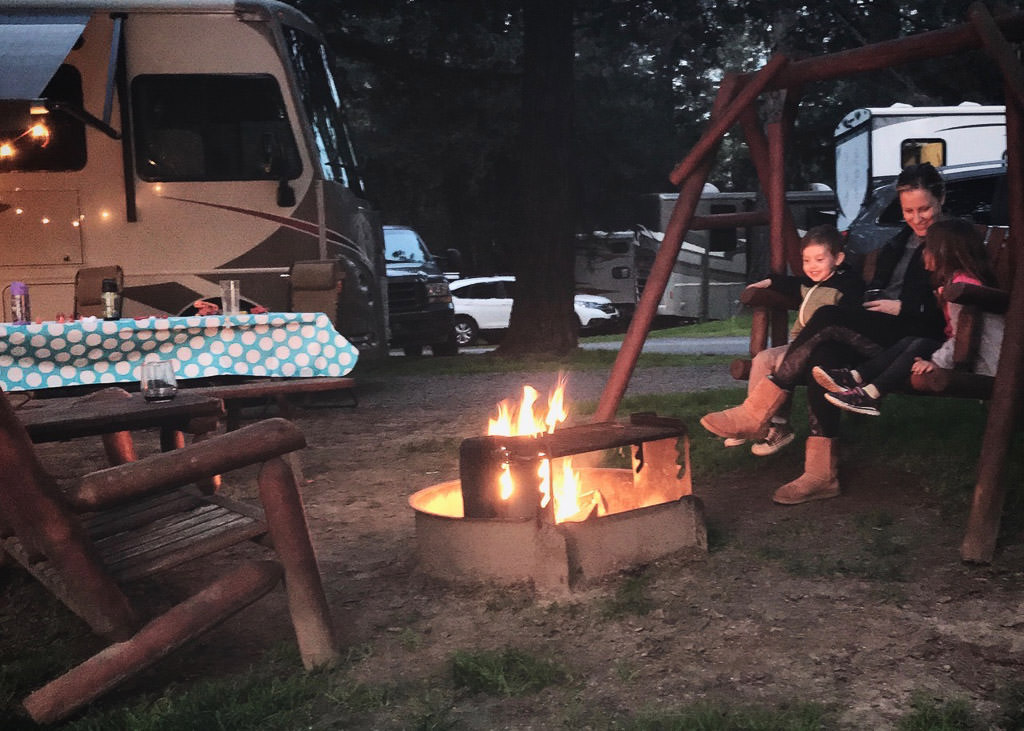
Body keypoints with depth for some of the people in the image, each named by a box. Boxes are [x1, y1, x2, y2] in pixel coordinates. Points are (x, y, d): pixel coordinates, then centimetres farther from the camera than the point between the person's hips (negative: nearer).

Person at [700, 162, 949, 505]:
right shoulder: (899, 242, 27)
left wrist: (903, 307, -11)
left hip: (915, 335, -6)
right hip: (876, 332, 6)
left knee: (828, 318, -29)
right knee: (823, 355, -28)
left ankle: (755, 411, -28)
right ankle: (821, 474, -31)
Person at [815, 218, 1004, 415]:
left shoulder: (963, 284, -17)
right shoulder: (955, 280, 17)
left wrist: (937, 362, -25)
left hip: (978, 363, -10)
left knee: (921, 346, -18)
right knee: (910, 341, -3)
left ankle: (870, 395, -21)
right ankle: (856, 377, -12)